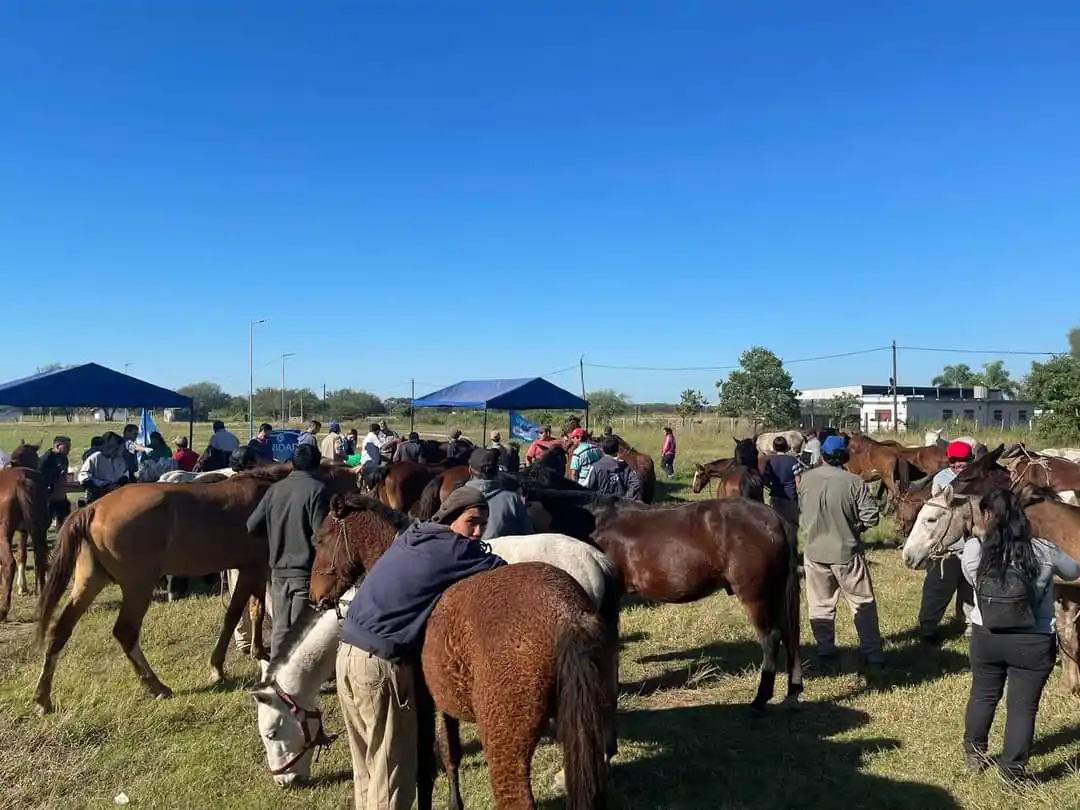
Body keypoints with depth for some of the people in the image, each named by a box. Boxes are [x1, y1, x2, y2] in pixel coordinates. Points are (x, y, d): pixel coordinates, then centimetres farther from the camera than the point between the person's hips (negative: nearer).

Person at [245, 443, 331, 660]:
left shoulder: (275, 489, 4)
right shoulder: (317, 489, -13)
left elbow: (251, 526, 7)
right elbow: (320, 535, -18)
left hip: (279, 570, 5)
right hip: (305, 571, -5)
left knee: (280, 627, 14)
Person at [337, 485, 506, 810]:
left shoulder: (412, 537, 13)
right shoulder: (453, 548, -11)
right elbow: (503, 572, -8)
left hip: (350, 652, 9)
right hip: (381, 663, -9)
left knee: (368, 766, 21)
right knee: (393, 769, 4)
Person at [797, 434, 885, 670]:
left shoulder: (805, 479, -6)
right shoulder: (854, 482, -13)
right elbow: (871, 517, -11)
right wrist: (856, 525, 8)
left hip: (814, 551, 2)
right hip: (847, 552, -2)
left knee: (820, 606, 12)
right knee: (863, 603, 14)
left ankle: (826, 656, 16)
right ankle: (873, 654, 17)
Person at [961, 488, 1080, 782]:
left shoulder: (973, 549, -13)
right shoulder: (1044, 552, -10)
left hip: (986, 636, 2)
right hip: (1034, 642, -2)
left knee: (983, 694, 21)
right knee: (1023, 705, 11)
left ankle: (974, 754, 36)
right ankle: (1013, 769, 19)